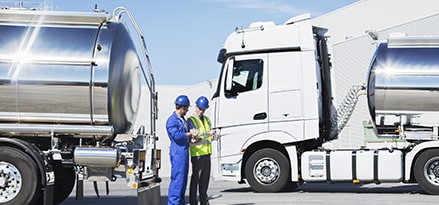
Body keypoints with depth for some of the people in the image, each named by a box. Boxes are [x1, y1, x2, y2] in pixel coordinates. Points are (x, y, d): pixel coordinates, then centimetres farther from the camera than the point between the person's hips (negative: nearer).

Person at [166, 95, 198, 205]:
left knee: (183, 178, 12)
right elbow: (176, 135, -21)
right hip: (177, 151, -10)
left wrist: (192, 138, 13)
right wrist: (190, 134, -15)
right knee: (177, 177, -11)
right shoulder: (172, 120, -11)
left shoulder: (183, 119, 19)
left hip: (184, 151, 10)